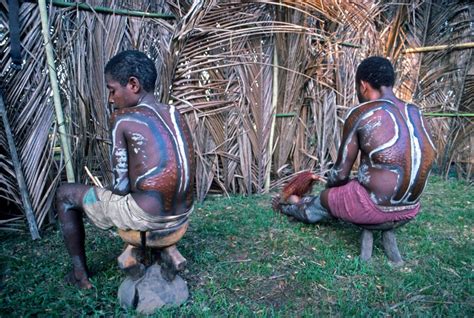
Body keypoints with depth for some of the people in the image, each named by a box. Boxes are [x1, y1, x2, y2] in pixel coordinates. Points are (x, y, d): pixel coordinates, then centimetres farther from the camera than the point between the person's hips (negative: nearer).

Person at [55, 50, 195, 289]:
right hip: (182, 213, 7)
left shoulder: (123, 119, -9)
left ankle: (80, 273, 27)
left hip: (147, 215, -7)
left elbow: (120, 186, -9)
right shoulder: (174, 114, 10)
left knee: (65, 194, 16)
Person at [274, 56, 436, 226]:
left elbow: (341, 172, -11)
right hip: (410, 207, 7)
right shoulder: (416, 113, 4)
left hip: (374, 206, -7)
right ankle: (303, 204, 54)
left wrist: (328, 187, 13)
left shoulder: (360, 114, -15)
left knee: (322, 201, 22)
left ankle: (292, 207, 51)